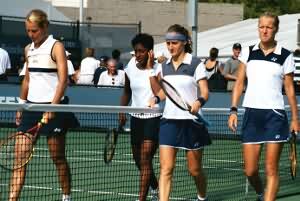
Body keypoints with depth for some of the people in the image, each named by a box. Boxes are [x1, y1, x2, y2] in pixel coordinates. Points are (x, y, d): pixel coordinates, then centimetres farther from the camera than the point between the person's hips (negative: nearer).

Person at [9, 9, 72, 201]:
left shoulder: (56, 46, -7)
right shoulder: (28, 49, 12)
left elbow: (63, 80, -15)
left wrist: (52, 107, -23)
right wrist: (21, 106, 20)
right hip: (31, 106, 6)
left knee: (58, 157, 4)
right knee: (20, 156, -4)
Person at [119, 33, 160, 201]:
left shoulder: (158, 68, -11)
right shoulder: (131, 68, 4)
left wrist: (150, 68, -25)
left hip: (154, 118, -6)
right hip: (136, 118, 6)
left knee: (145, 160, -14)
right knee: (139, 161, 15)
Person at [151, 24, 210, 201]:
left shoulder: (196, 64, -6)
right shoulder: (165, 66, 10)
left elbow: (205, 92, -11)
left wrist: (199, 102, -31)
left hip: (191, 121, -4)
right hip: (169, 120, 4)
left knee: (195, 169, 8)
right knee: (166, 168, -9)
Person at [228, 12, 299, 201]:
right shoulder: (248, 52, 8)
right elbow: (239, 83, 11)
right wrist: (234, 110, 2)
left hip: (275, 115, -2)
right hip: (251, 114, 3)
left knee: (271, 169, -5)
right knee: (250, 170, 3)